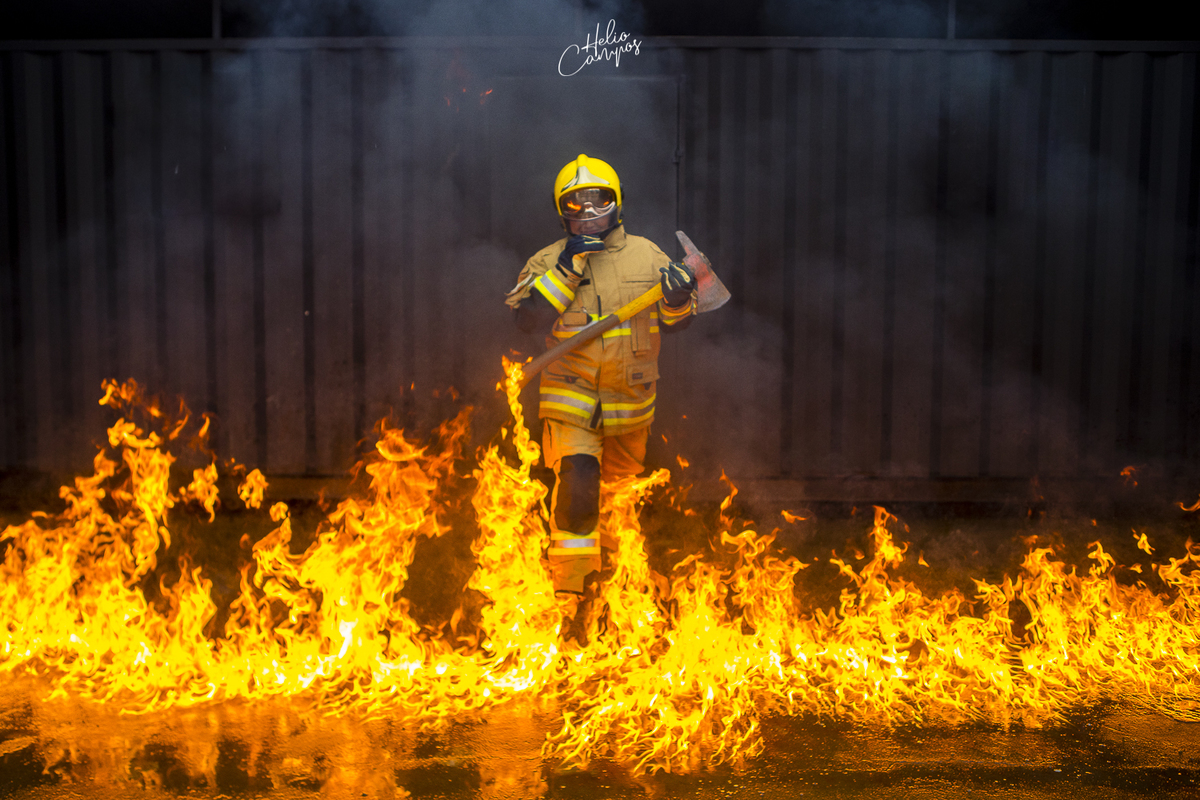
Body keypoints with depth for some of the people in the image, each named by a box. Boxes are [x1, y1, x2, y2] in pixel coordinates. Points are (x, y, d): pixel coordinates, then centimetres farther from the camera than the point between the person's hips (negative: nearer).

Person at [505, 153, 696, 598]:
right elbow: (527, 320, -15)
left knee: (621, 478, 22)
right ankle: (568, 586, -13)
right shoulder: (548, 261, -1)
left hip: (631, 399, 4)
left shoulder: (647, 255, 5)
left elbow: (674, 323, 10)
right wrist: (566, 271, -22)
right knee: (577, 479, -22)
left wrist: (678, 299, -14)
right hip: (570, 398, -3)